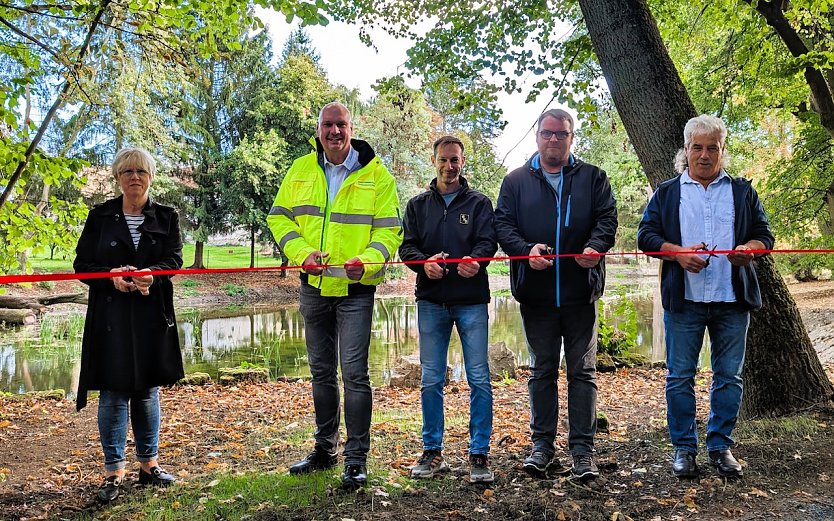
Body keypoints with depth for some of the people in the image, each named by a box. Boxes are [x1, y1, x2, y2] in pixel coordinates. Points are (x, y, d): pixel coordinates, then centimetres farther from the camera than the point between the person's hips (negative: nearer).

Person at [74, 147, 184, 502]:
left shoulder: (166, 217, 8)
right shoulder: (100, 216, 6)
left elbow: (174, 259, -1)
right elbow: (82, 263, 3)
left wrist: (152, 274, -22)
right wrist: (111, 275, -17)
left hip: (152, 315, 2)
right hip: (110, 315, -1)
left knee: (148, 389, 10)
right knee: (113, 391, -2)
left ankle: (149, 463, 22)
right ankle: (114, 471, 7)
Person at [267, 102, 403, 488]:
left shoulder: (376, 174, -4)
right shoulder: (301, 170, 6)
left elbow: (389, 229, -6)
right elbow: (279, 217, 8)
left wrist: (367, 260, -25)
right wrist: (302, 252, -10)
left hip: (355, 288, -4)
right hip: (314, 286, 5)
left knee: (354, 372, -6)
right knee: (321, 371, 16)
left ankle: (356, 459, 5)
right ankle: (325, 449, 31)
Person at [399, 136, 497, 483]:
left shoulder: (479, 203, 8)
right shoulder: (418, 205, 14)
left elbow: (488, 241, -4)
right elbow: (407, 246, 5)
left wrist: (477, 260, -27)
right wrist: (424, 263, -17)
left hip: (472, 300, -2)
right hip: (431, 301, 2)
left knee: (479, 379, -3)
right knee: (431, 381, 6)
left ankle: (479, 454, 6)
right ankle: (432, 452, 17)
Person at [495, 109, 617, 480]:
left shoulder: (592, 178, 10)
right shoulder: (516, 180, 10)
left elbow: (606, 218, 1)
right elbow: (502, 223, 2)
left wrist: (596, 246, -21)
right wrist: (526, 249, -17)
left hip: (580, 291, 0)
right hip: (536, 291, 1)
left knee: (583, 371, 2)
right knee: (541, 371, 9)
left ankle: (583, 450, 9)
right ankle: (543, 445, 18)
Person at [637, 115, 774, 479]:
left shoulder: (742, 191, 13)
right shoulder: (667, 192, 9)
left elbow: (764, 233, 10)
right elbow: (646, 235, 3)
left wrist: (749, 249, -13)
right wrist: (678, 252, -15)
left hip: (733, 299, 2)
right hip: (683, 299, -1)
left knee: (729, 376, 7)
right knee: (680, 377, 3)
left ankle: (721, 446, 20)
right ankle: (684, 448, 14)